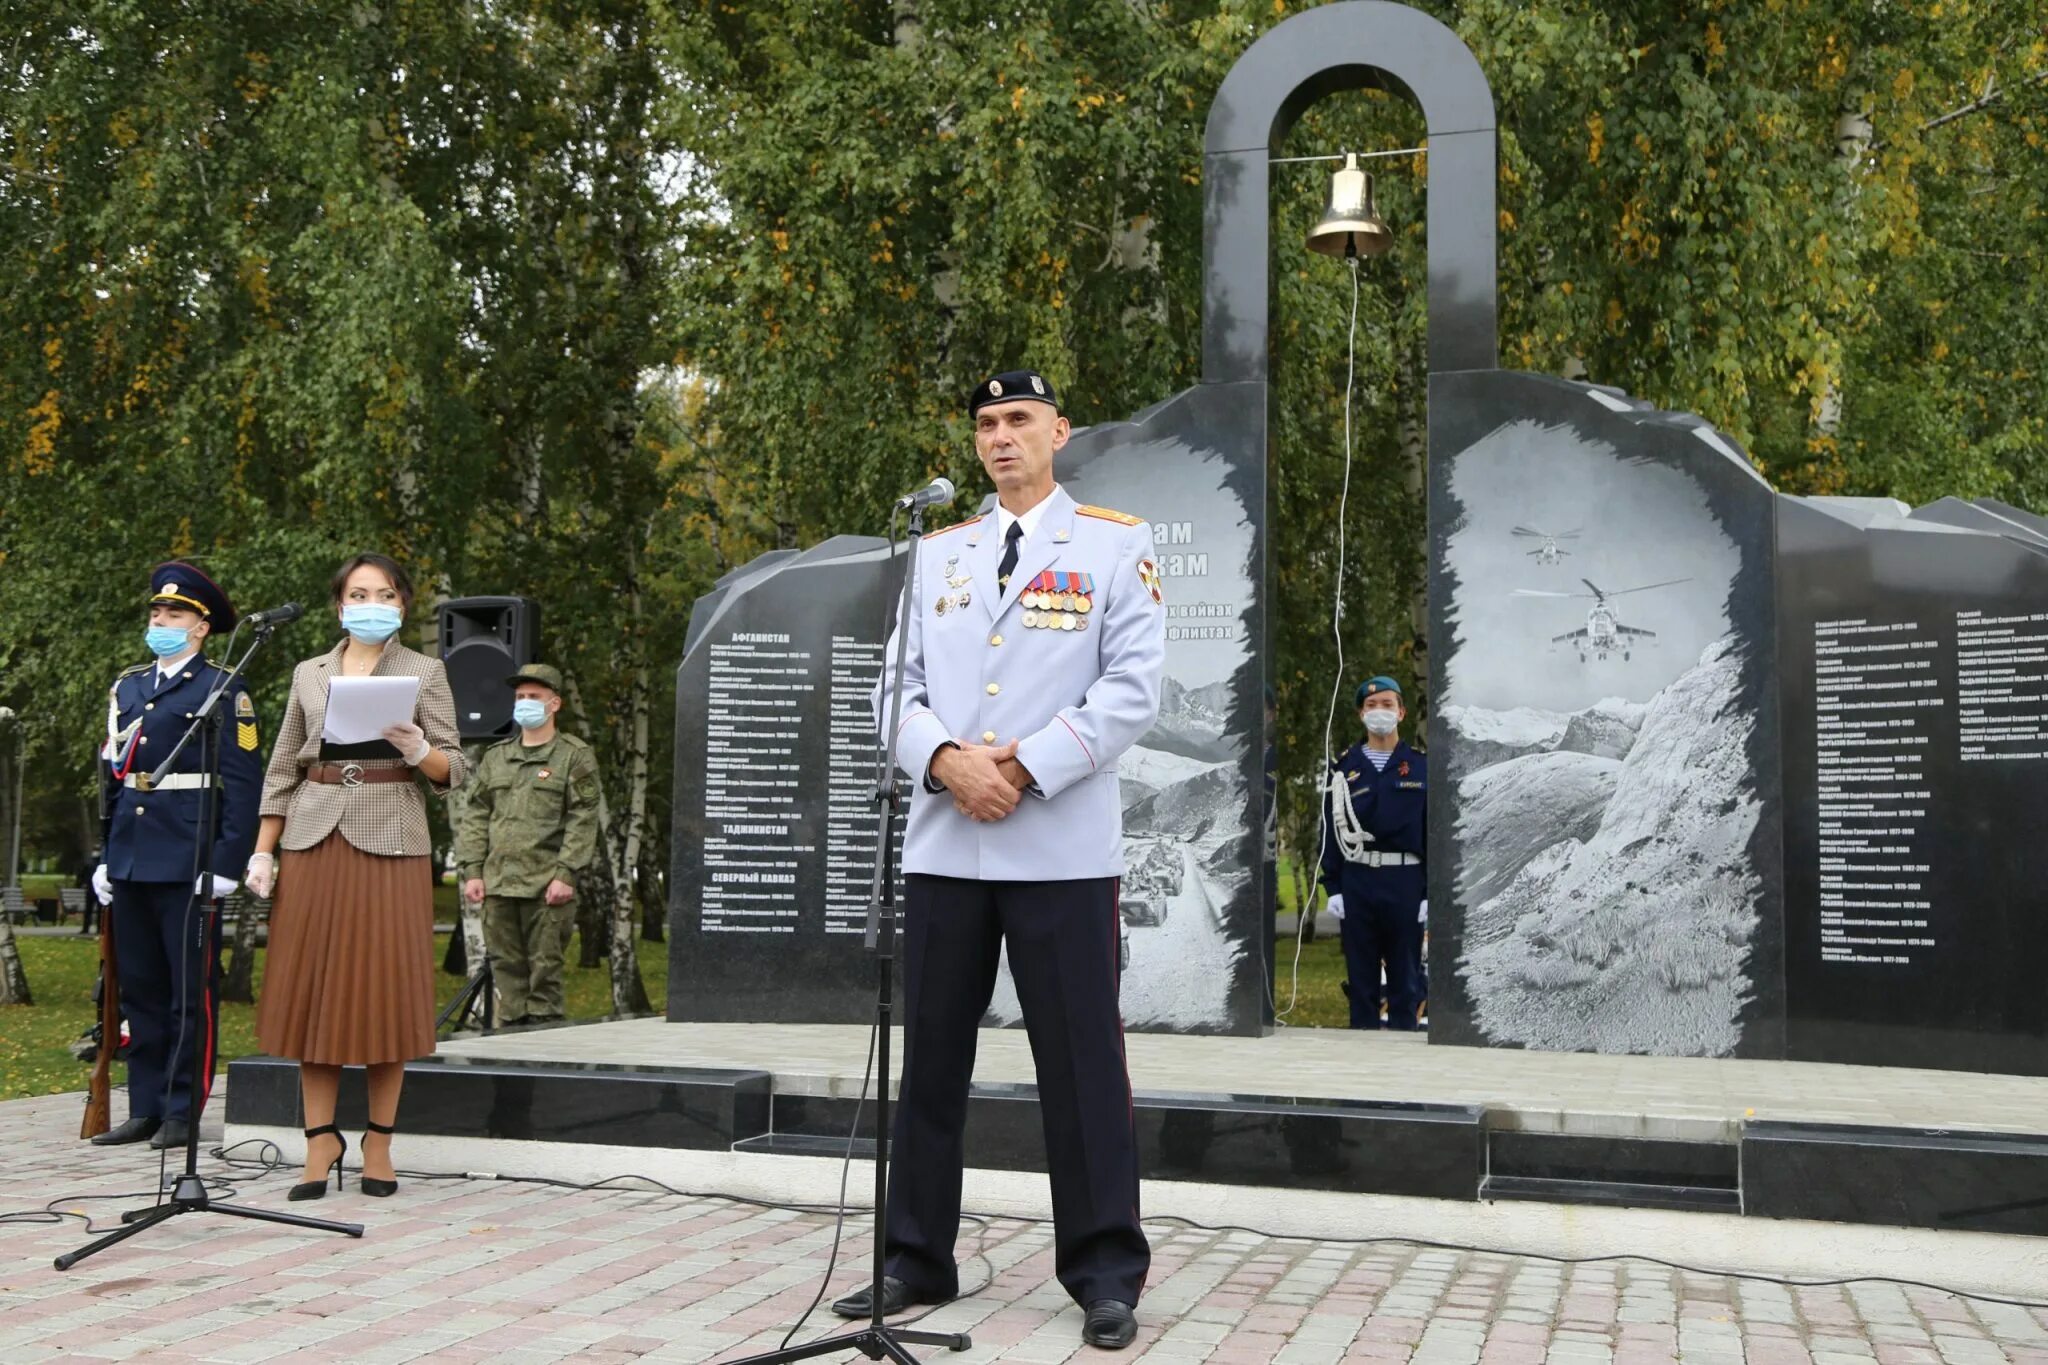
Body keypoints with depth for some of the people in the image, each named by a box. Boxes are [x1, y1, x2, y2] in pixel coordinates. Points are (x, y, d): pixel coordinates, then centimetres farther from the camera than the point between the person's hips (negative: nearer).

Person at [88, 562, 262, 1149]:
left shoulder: (224, 690, -3)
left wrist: (226, 863, -14)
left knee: (191, 990, 0)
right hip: (129, 860, 7)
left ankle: (182, 1112, 8)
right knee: (139, 986, 11)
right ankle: (145, 1108, 20)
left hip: (189, 862, -6)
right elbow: (112, 776, 19)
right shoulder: (128, 687, 16)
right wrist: (104, 855, 13)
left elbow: (244, 784, -8)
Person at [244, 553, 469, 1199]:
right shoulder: (308, 673, 13)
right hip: (314, 838, 3)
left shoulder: (425, 672, 6)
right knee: (312, 985, 1)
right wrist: (262, 852, 6)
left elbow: (455, 769, 3)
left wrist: (416, 750, -17)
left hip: (390, 840, -2)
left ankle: (379, 1143, 7)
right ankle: (321, 1140, 8)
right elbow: (282, 769, 14)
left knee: (385, 987, -1)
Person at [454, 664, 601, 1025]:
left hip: (546, 885, -5)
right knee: (506, 966, 7)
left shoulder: (575, 756, 3)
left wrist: (565, 874, -12)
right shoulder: (496, 757, 18)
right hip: (499, 884, 5)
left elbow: (583, 821, -4)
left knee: (544, 967, -3)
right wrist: (472, 871, 6)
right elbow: (475, 816, 16)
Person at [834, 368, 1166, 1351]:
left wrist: (1026, 768, -14)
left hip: (1062, 845, -4)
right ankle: (917, 1259, 21)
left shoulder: (1116, 546, 4)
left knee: (1081, 1065, 0)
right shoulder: (935, 553, 15)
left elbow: (1132, 688, -5)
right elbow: (895, 685, 10)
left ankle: (1105, 1276, 11)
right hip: (943, 841, 4)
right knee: (930, 1059, 9)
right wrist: (947, 760, -10)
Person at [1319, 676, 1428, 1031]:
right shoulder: (1345, 767, 7)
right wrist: (1333, 888, -2)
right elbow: (1332, 829, 5)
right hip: (1356, 881, 1)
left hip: (1405, 882, -1)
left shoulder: (1421, 767, 4)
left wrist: (1432, 892, -5)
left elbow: (1434, 832, 2)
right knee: (1361, 976, 7)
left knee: (1405, 978, 5)